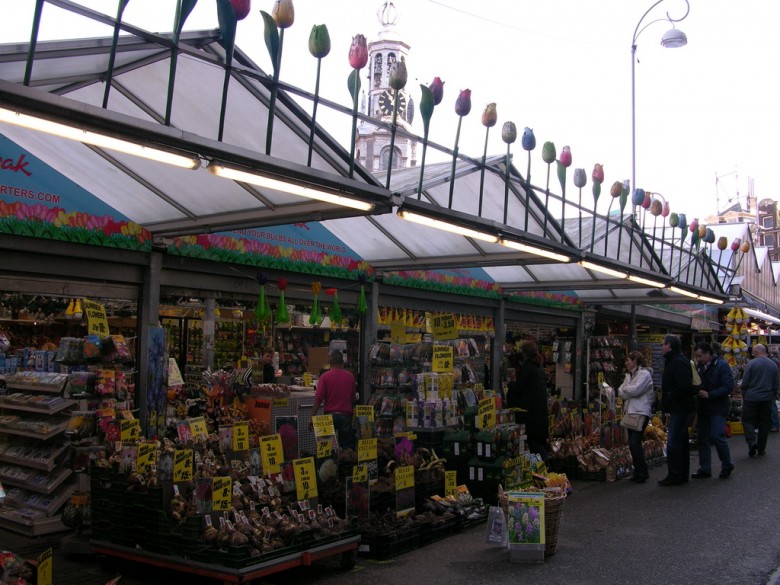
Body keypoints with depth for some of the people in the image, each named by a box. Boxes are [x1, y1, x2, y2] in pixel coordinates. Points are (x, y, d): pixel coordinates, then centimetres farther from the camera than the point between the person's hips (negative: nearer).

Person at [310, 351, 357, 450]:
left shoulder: (325, 377, -7)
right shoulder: (350, 376, 2)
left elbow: (318, 398, -12)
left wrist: (312, 417, -7)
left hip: (330, 415, -2)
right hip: (346, 415, 2)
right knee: (347, 447, 8)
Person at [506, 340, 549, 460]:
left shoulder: (526, 367, -13)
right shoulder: (539, 368, 13)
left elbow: (517, 388, -15)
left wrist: (511, 383, 7)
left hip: (530, 411, -9)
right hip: (541, 410, 9)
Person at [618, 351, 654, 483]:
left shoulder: (644, 374, -8)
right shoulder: (629, 375, 17)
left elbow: (635, 390, -20)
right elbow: (621, 392, 9)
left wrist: (624, 389, -2)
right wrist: (628, 392, -11)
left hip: (641, 412, -9)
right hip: (630, 411, 9)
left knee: (635, 443, -13)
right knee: (632, 444, 10)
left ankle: (643, 472, -4)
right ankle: (638, 471, 18)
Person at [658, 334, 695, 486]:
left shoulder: (679, 362, -17)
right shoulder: (674, 361, 17)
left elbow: (684, 386, -27)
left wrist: (669, 398, -17)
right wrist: (666, 402, 11)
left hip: (680, 409, -11)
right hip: (679, 409, 11)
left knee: (673, 443, -8)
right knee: (680, 441, 16)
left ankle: (674, 476, -3)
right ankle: (682, 474, 24)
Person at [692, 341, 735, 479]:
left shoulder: (722, 366, -9)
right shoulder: (699, 367, 11)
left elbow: (728, 387, -16)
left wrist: (709, 394, -21)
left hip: (717, 409, -7)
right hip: (703, 409, 7)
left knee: (717, 437, -11)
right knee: (703, 439, 8)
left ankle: (727, 465, 10)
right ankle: (705, 469, 15)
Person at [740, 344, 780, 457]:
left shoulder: (751, 364, -10)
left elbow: (744, 383, -9)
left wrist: (744, 396, 4)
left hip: (751, 398, -4)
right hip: (767, 400, 4)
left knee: (748, 421, 5)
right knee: (764, 423, 11)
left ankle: (752, 442, -14)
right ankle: (761, 449, 15)